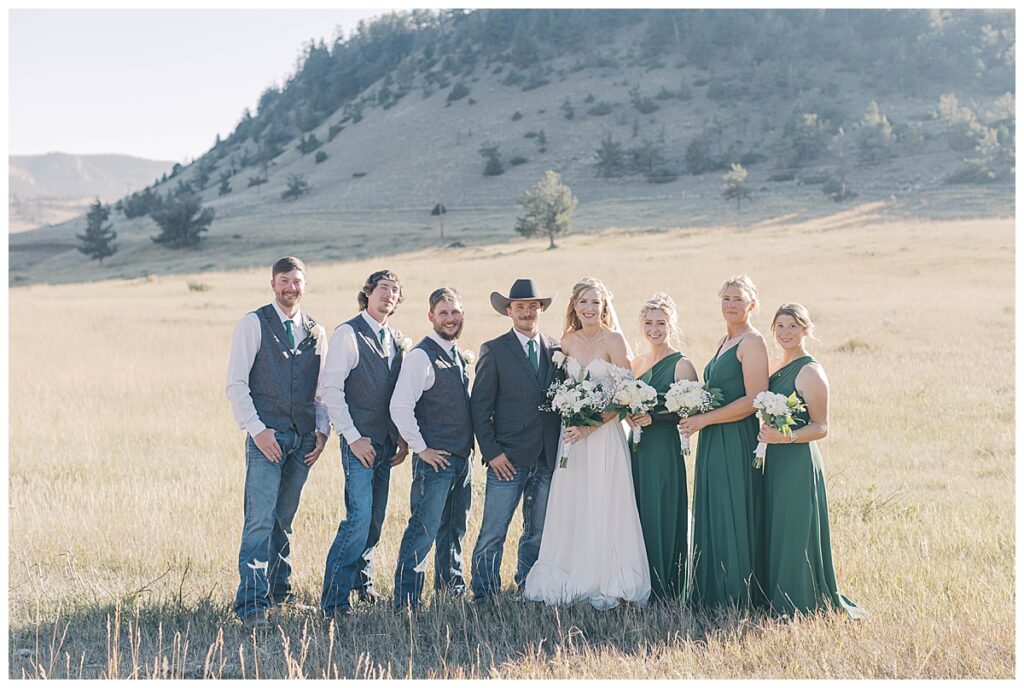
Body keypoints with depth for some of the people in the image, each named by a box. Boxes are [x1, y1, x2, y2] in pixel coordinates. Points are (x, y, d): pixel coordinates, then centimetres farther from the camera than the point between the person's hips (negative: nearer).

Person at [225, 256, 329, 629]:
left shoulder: (316, 332, 14)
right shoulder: (253, 324, 0)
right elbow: (236, 383, -4)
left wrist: (322, 429, 4)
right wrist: (257, 429, -13)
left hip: (304, 438, 5)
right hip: (266, 435, -5)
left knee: (284, 517, 13)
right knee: (260, 518, -13)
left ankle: (278, 587, 26)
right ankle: (251, 603, -15)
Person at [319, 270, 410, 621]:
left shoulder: (397, 339, 14)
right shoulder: (347, 334, -7)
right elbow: (330, 389, -12)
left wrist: (402, 437, 8)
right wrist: (352, 437, -14)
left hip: (387, 442, 7)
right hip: (360, 441, -7)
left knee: (375, 518, 12)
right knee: (360, 519, -13)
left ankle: (362, 580, 29)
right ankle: (334, 599, -7)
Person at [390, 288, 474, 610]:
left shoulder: (459, 355, 14)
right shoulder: (421, 356, -13)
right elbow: (400, 407, -21)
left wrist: (470, 446, 15)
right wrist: (421, 449, -17)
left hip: (462, 459, 8)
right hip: (435, 460, -8)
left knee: (454, 529, 19)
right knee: (424, 531, -9)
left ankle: (450, 587, 33)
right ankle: (406, 601, -4)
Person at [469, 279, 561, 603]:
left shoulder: (557, 349, 11)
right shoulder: (493, 351, -1)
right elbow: (480, 406, -3)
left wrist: (562, 451, 4)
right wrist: (491, 452, -10)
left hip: (548, 460, 4)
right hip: (508, 459, -4)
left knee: (538, 533, 12)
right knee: (492, 535, -4)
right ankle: (484, 599, 5)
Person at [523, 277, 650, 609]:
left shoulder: (614, 340, -6)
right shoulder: (568, 341, 9)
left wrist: (590, 426, -16)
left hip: (604, 433, -5)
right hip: (572, 433, 5)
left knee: (604, 508, -3)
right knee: (570, 508, 5)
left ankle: (607, 585, 5)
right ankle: (572, 581, 14)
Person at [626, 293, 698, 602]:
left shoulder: (681, 365, -7)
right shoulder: (637, 363, 13)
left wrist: (654, 418, -20)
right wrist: (628, 414, 3)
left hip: (664, 450, -7)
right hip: (637, 449, 7)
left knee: (662, 518, -4)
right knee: (635, 517, 8)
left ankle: (665, 591, 5)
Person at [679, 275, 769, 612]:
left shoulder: (753, 342, -10)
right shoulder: (723, 342, 17)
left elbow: (754, 400, -18)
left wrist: (704, 419, -16)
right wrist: (697, 414, 6)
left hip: (737, 441, -9)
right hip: (713, 443, 9)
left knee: (732, 516, -3)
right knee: (711, 516, 10)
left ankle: (736, 595, 6)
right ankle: (712, 594, 17)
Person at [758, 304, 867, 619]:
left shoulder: (810, 371, -10)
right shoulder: (778, 368, 15)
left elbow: (820, 427, -12)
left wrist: (786, 437, -25)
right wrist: (767, 434, 4)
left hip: (798, 461, -8)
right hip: (774, 463, 8)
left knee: (794, 534, -4)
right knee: (775, 532, 11)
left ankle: (800, 604, 6)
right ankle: (778, 600, 20)